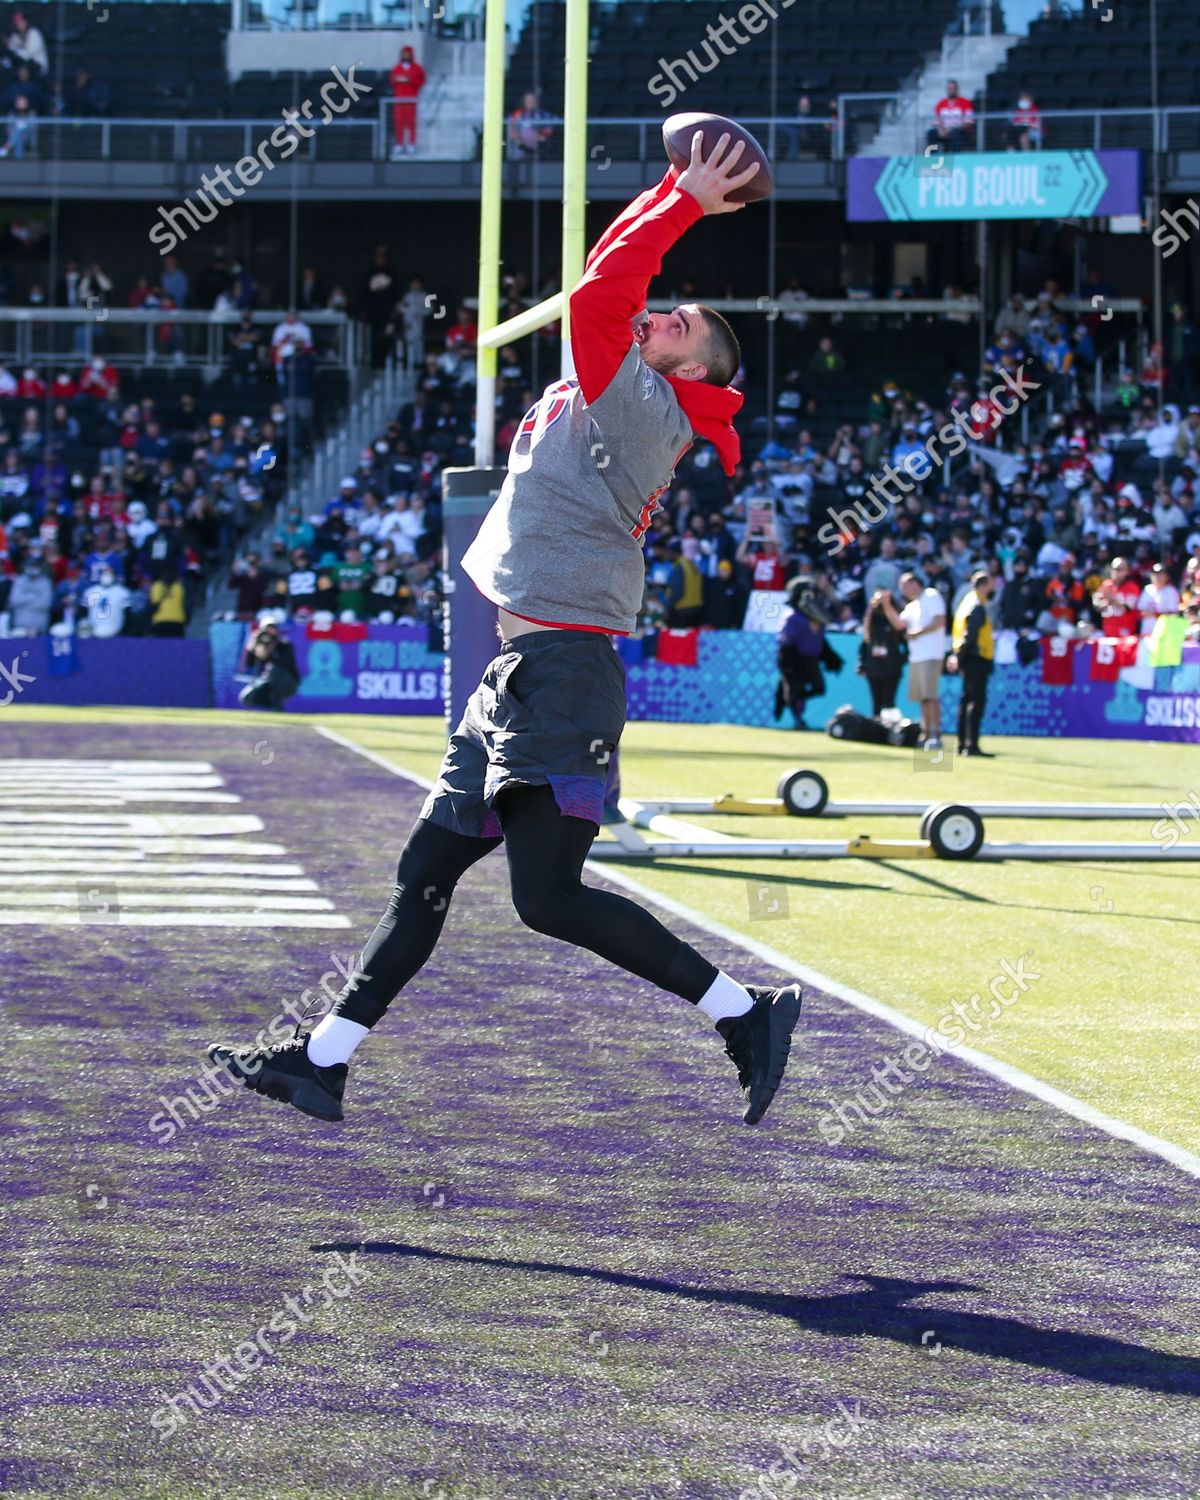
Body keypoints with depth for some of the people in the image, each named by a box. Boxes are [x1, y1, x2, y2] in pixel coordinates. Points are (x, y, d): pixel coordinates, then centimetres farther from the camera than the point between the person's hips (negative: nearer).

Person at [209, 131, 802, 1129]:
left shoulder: (642, 404, -9)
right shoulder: (625, 407, 17)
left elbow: (599, 295, -18)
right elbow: (616, 287, 27)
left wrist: (686, 203, -10)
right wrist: (679, 191, 24)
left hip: (564, 666, -10)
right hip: (525, 669, 10)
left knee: (550, 897, -13)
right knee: (426, 871, 11)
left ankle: (745, 1014, -4)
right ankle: (324, 1063, 16)